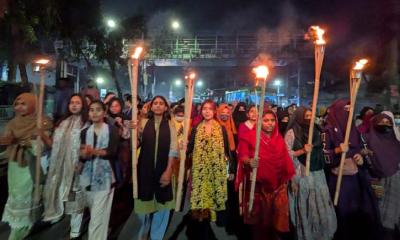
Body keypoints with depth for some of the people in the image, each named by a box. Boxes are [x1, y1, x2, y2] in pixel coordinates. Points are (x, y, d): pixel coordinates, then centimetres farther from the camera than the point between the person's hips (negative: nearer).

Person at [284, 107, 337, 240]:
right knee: (305, 207, 5)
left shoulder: (316, 130, 11)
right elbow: (286, 153, -10)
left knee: (322, 205, 7)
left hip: (318, 172, 5)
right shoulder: (292, 132, -7)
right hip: (302, 173, -5)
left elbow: (321, 150, 19)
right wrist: (302, 151, -18)